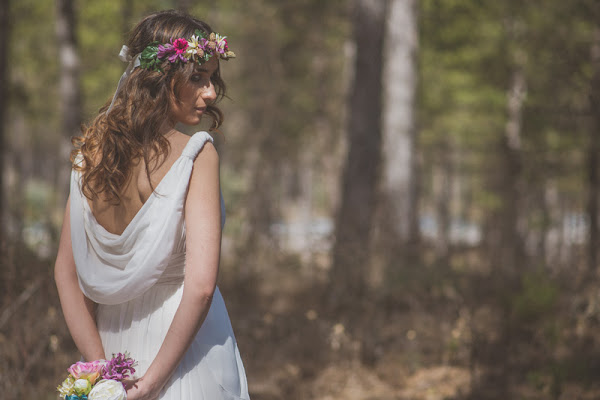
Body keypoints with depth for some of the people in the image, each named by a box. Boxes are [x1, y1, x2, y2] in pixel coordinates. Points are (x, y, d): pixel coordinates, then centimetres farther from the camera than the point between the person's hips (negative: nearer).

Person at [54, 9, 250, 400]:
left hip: (117, 347, 5)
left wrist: (101, 366, 1)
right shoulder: (197, 155, -18)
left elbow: (66, 273, 1)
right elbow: (201, 284, -26)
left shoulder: (92, 150, -1)